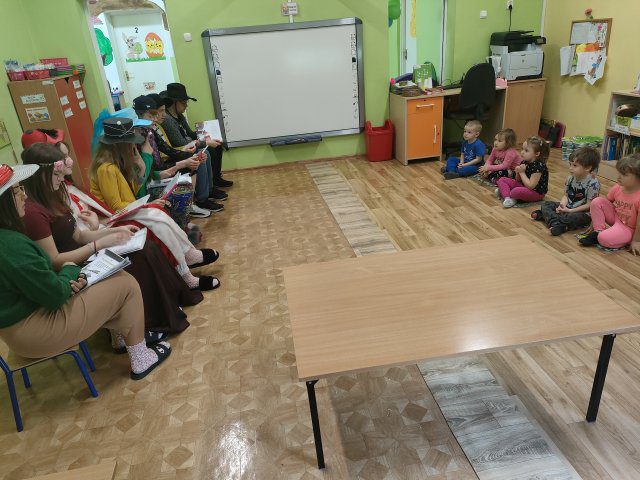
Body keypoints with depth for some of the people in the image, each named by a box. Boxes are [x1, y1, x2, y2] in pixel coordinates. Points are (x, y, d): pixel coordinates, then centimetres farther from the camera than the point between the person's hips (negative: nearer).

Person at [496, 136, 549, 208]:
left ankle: (504, 191, -7)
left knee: (516, 191, -40)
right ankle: (507, 197, -21)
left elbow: (530, 186, -28)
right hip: (523, 186, 9)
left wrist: (522, 172, -22)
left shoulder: (539, 166, -24)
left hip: (536, 192, -9)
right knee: (502, 180, 2)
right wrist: (518, 172, -11)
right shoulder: (525, 162, 1)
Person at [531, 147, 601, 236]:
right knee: (545, 204, -3)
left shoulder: (593, 183, -19)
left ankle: (545, 216, -30)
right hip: (567, 208, 8)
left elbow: (589, 205, -19)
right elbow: (566, 196, 6)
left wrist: (570, 210, -21)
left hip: (583, 213, -7)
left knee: (573, 217, -39)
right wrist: (562, 205, -17)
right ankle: (555, 223, -26)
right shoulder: (571, 178, 0)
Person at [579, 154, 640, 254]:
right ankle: (598, 231, -6)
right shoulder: (617, 188, -10)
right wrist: (594, 222, 4)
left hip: (628, 229, -7)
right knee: (597, 201, -14)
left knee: (604, 239, -33)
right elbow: (606, 202, 3)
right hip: (615, 217, 7)